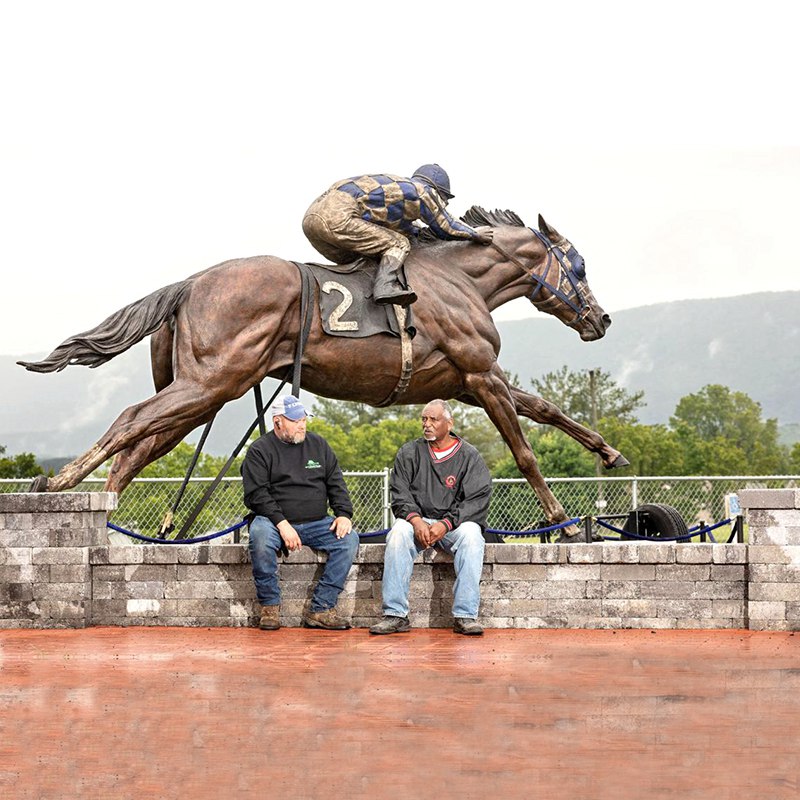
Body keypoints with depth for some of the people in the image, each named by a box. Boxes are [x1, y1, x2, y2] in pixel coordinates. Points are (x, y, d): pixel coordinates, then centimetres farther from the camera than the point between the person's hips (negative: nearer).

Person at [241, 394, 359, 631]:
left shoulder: (318, 444, 14)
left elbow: (336, 484, 14)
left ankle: (320, 609, -21)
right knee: (260, 534, -37)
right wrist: (282, 524, -22)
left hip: (317, 523, 4)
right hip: (275, 523, -4)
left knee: (349, 539, -22)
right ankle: (270, 606, -21)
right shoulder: (260, 450, 0)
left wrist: (343, 514, -4)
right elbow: (256, 495, -9)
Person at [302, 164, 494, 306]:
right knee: (398, 244, -3)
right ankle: (387, 286, -22)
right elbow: (445, 228, 19)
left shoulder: (399, 185, 32)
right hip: (338, 217, -9)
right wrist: (475, 234, 34)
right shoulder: (424, 191, 9)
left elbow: (403, 227, 48)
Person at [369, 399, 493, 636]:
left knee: (471, 534, -34)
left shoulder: (469, 456, 3)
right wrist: (416, 520, -20)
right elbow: (400, 494, 1)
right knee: (399, 532, -32)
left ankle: (465, 615, -35)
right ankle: (395, 615, -34)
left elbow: (477, 501, -6)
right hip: (417, 520, 1)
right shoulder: (409, 453, 9)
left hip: (455, 523, -1)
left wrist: (445, 525, -20)